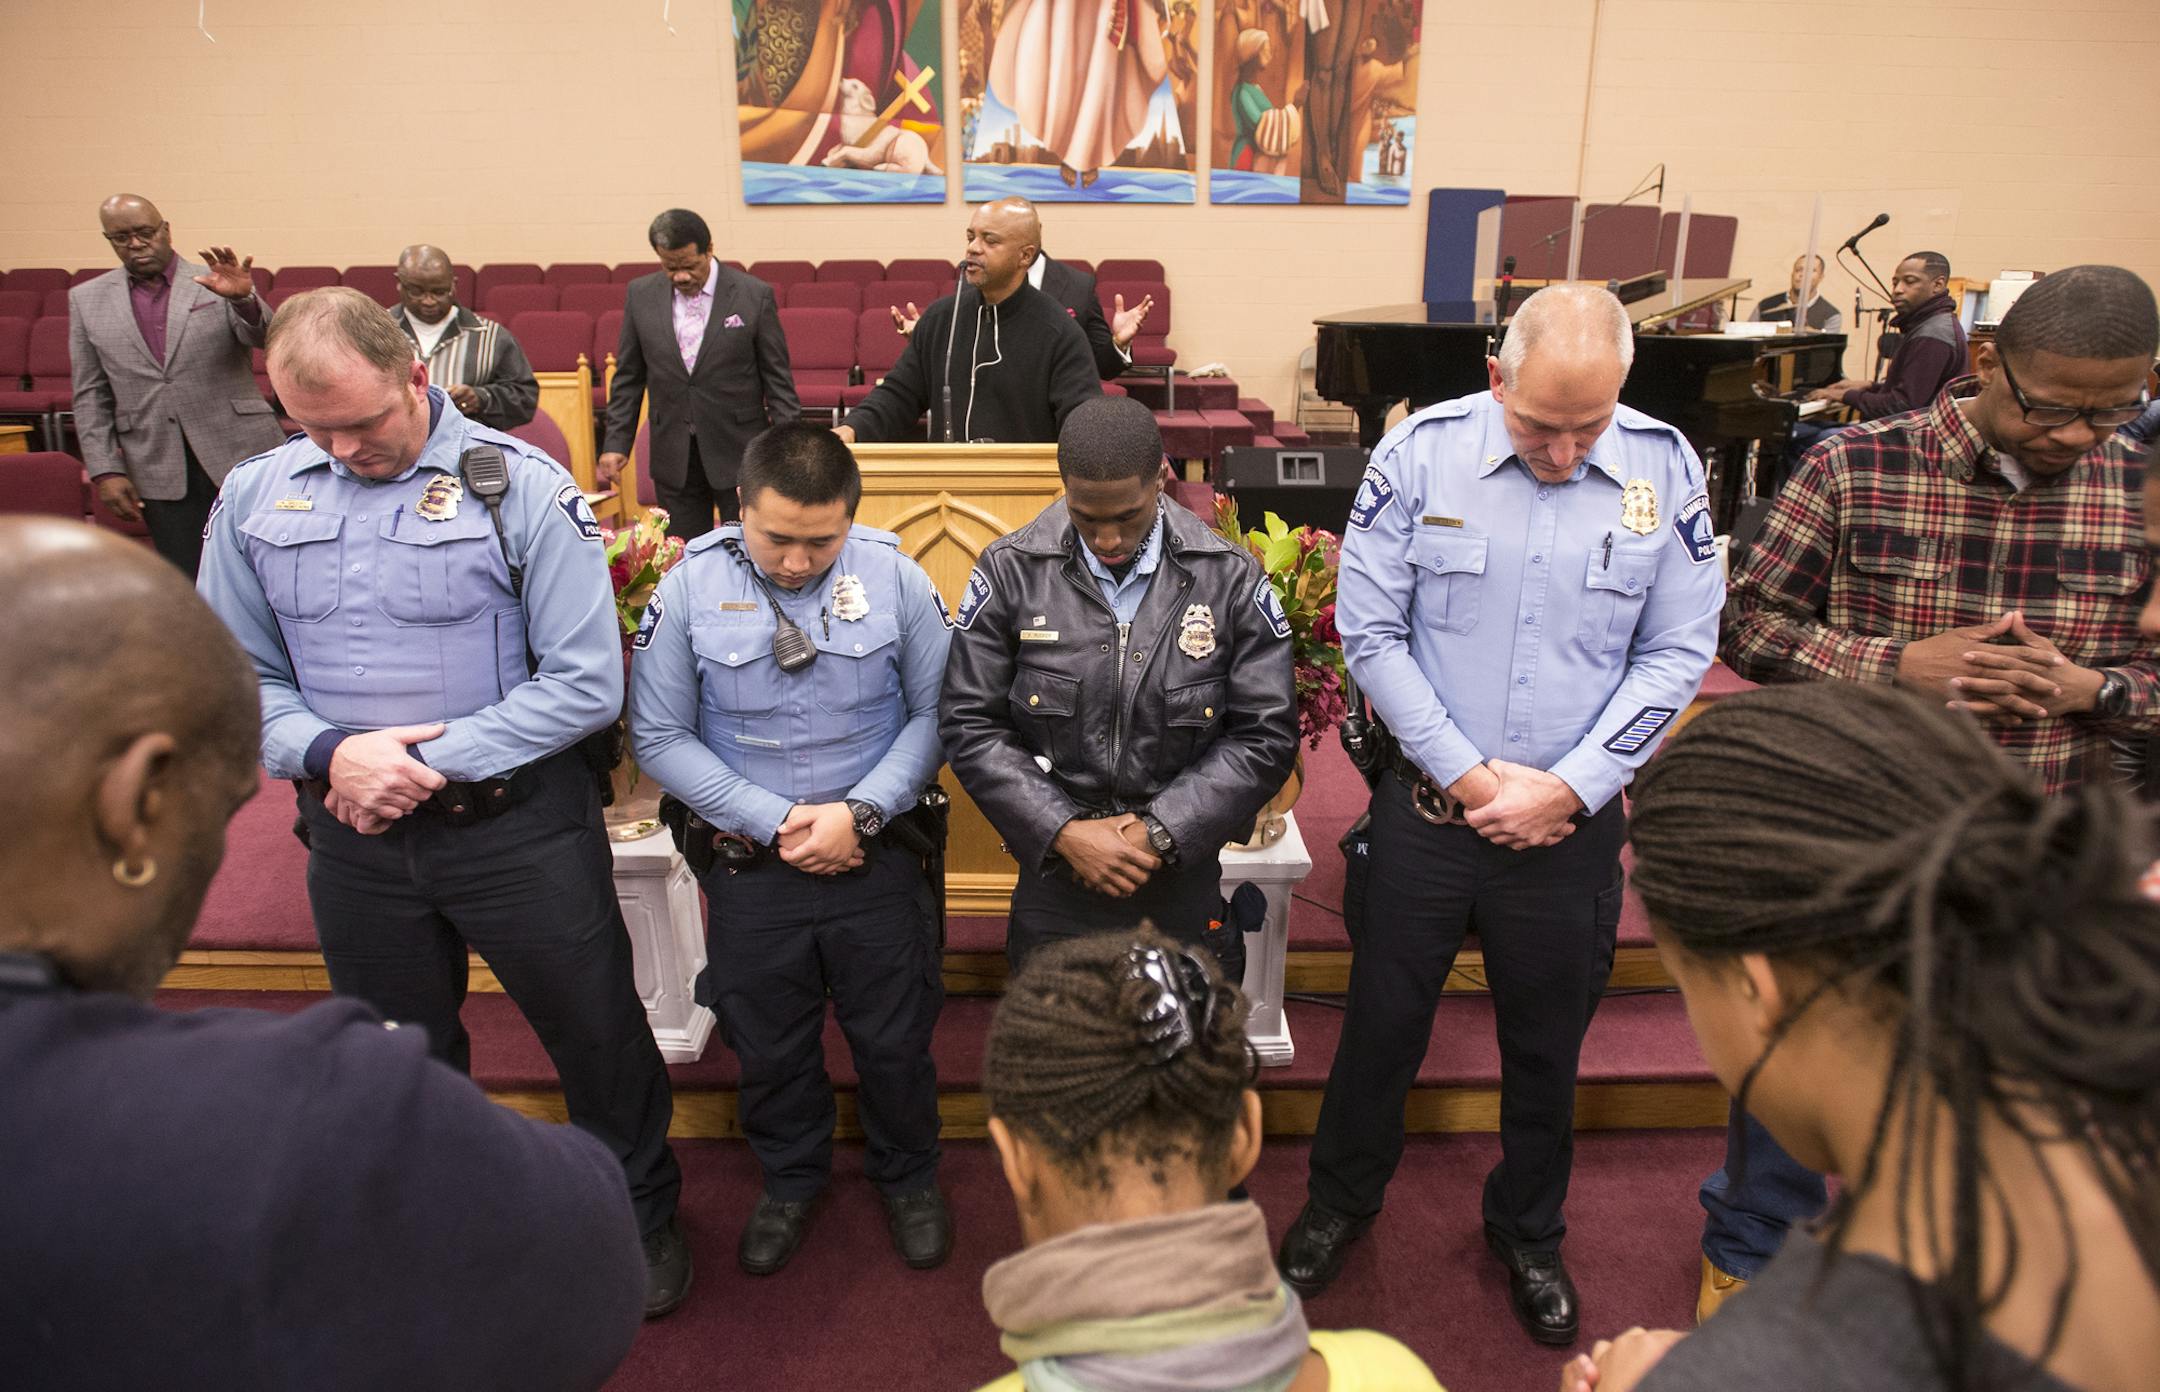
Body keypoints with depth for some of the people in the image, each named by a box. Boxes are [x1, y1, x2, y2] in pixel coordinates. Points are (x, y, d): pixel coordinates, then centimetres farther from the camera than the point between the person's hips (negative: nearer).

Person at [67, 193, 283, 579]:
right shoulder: (87, 299, 11)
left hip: (238, 456, -2)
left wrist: (243, 299, -32)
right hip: (160, 470, 2)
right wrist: (105, 471, 2)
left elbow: (264, 337, -11)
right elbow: (91, 397, 10)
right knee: (188, 584, 4)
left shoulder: (216, 282, 4)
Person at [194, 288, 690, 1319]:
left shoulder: (522, 488, -13)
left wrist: (429, 763, -17)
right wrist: (329, 752, -15)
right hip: (351, 835, 4)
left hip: (516, 823, -4)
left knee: (596, 1034, 10)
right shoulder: (254, 497, 1)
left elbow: (586, 684, -15)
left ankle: (640, 1215, 36)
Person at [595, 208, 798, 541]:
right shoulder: (641, 295, 4)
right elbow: (628, 378, 9)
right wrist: (616, 443, 3)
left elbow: (777, 379, -2)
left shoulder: (755, 295, -5)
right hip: (672, 454, 3)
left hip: (738, 452, -2)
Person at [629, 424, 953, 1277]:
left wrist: (860, 812, -15)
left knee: (894, 1040, 15)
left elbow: (933, 714, -4)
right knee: (769, 1046, 19)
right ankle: (789, 1183, 46)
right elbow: (661, 738, -7)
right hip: (750, 867, 1)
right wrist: (777, 820, -13)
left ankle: (908, 1180, 42)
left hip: (877, 861, 0)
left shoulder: (896, 581, -9)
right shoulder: (689, 589, -10)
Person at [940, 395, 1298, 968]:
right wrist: (1064, 832, -14)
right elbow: (970, 726, -5)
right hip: (1054, 875, 0)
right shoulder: (1010, 572, -7)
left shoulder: (1230, 578, -6)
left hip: (1181, 885, 0)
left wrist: (1159, 832, -13)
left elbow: (1266, 734, -5)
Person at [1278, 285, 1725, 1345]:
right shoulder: (1420, 454, -10)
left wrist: (1565, 789, -10)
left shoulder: (1664, 469, -5)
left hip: (1574, 819, 1)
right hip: (1429, 805, -1)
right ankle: (1341, 1200, 40)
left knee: (1546, 1043, 18)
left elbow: (1676, 655, -2)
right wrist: (1470, 775, -10)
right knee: (1383, 1019, 14)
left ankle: (1528, 1235, 44)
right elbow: (1370, 633, -8)